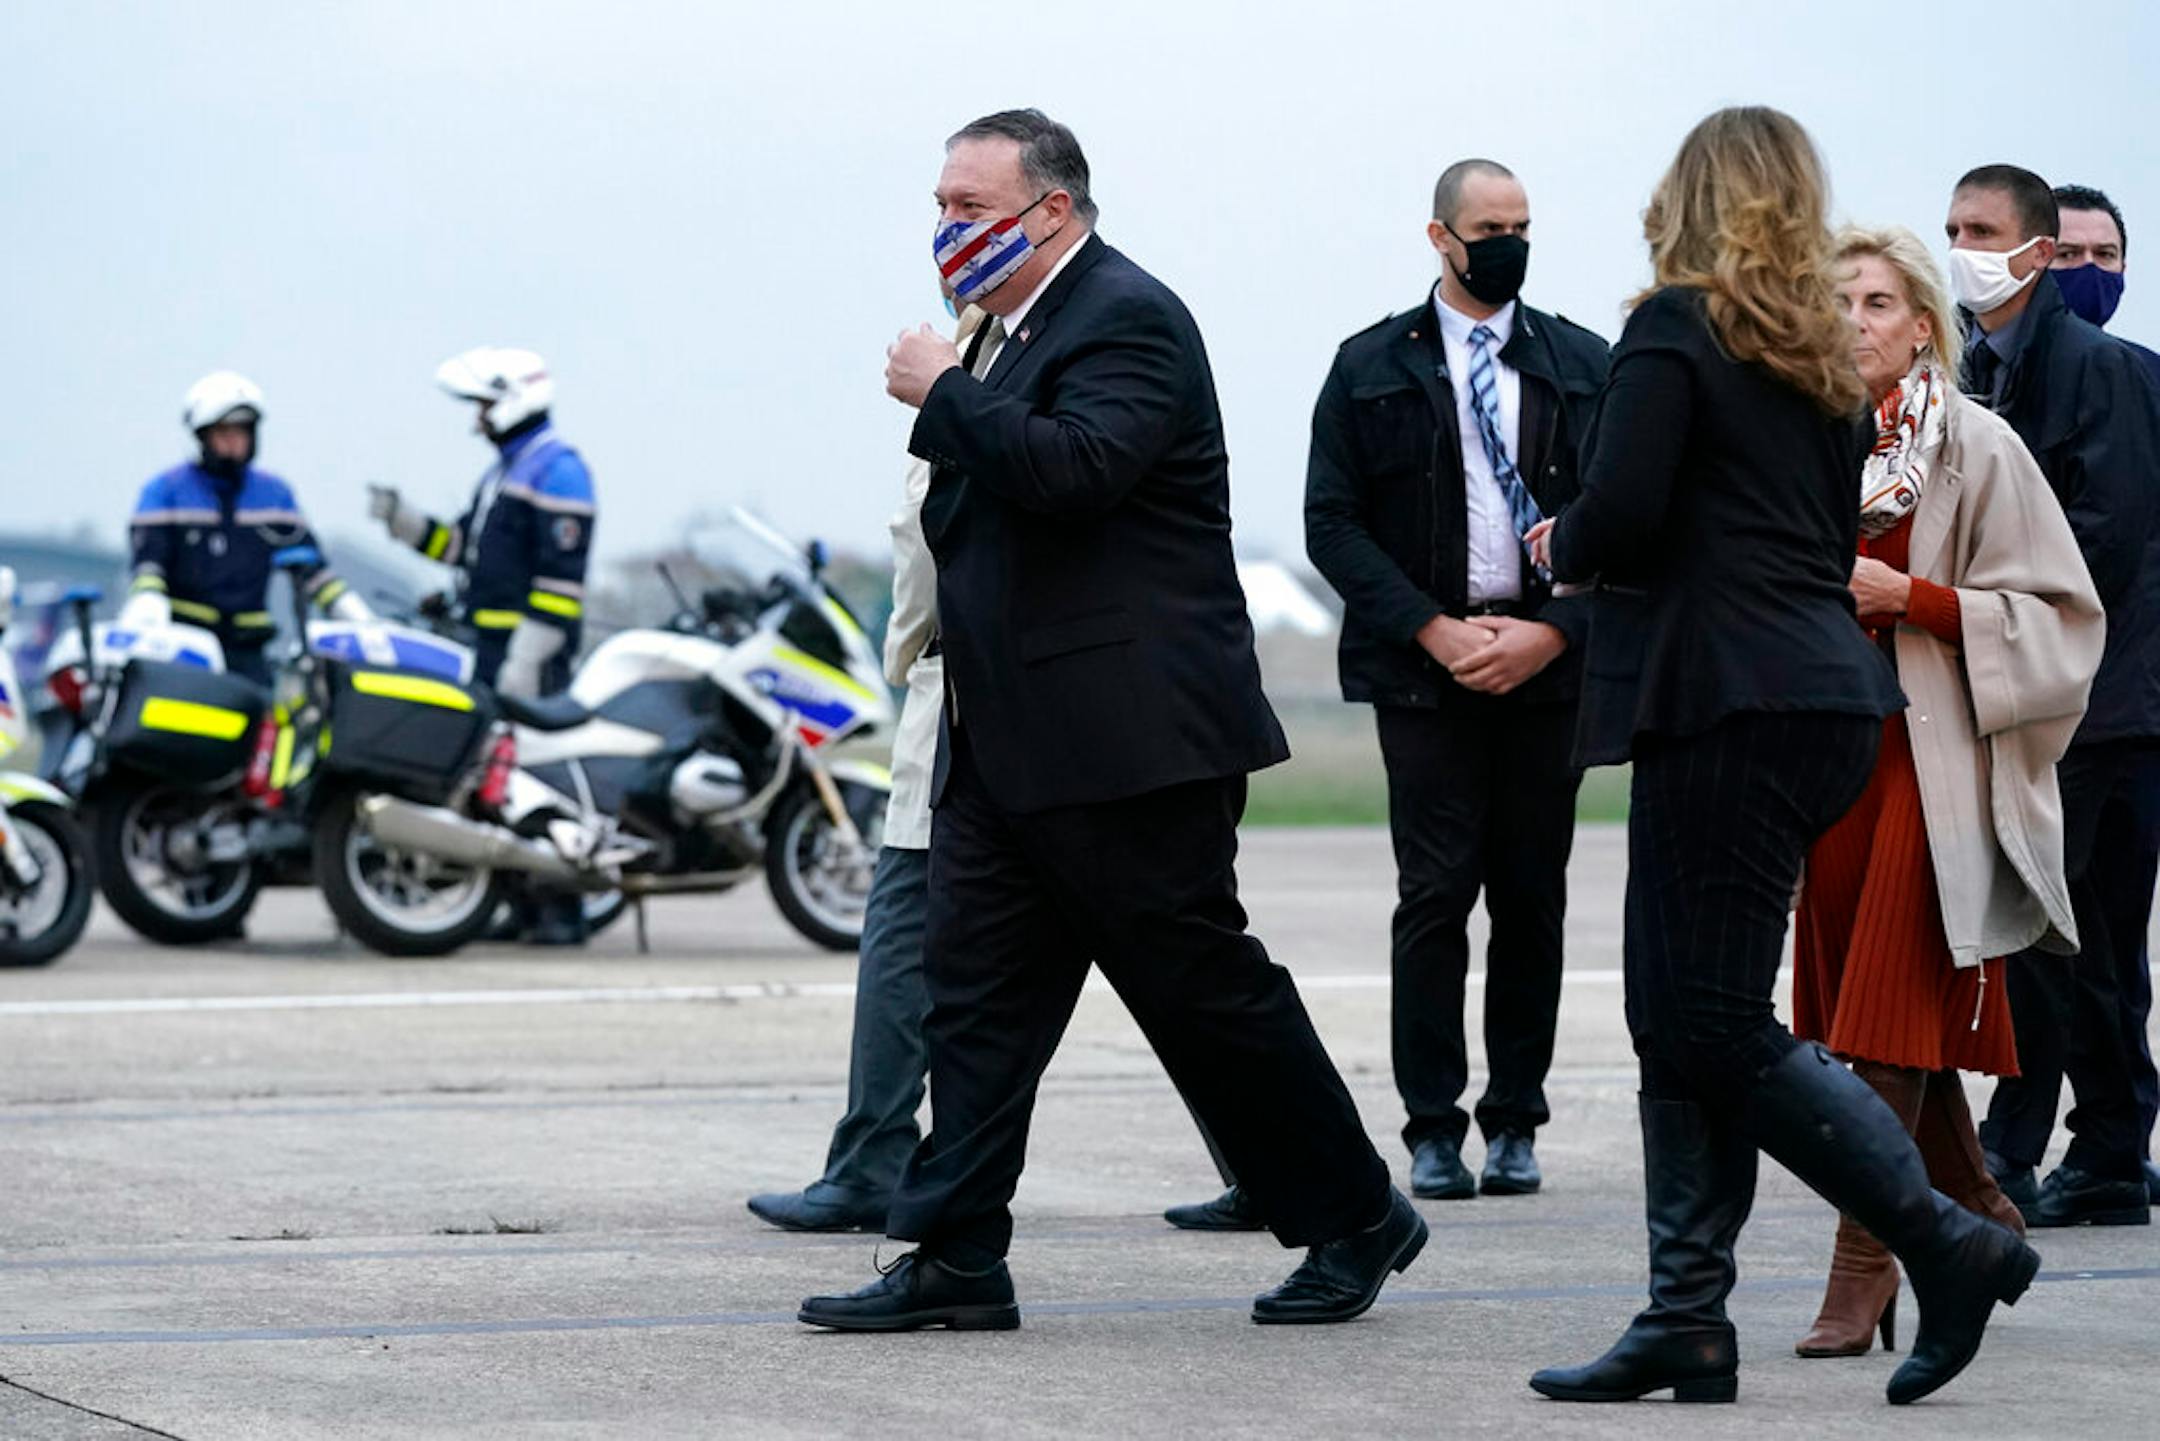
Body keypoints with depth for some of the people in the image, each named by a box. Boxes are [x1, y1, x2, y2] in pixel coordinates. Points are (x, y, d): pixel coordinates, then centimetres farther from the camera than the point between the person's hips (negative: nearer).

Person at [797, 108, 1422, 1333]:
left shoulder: (1127, 319, -13)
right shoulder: (1017, 328, 16)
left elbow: (1072, 465, -29)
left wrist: (943, 395, -18)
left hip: (1128, 731, -9)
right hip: (1008, 746, 9)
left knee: (1205, 987, -2)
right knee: (976, 990, 4)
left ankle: (1356, 1219, 12)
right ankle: (956, 1261, 4)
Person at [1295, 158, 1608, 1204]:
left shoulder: (1585, 367, 9)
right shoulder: (1371, 367, 6)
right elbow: (1332, 523, 0)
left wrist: (1550, 632, -8)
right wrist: (1435, 631, -9)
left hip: (1547, 661, 2)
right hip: (1424, 665, -2)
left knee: (1533, 897, 3)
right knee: (1435, 893, -6)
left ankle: (1515, 1120, 11)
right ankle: (1433, 1128, 0)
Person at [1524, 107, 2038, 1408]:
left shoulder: (1678, 327, -8)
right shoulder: (1820, 354, 17)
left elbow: (1622, 512, -19)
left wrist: (1562, 547, 3)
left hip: (1730, 701, -9)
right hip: (1819, 686, 9)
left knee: (1719, 1029, -5)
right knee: (1680, 1020, 10)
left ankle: (1952, 1245, -6)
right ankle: (1688, 1320, 9)